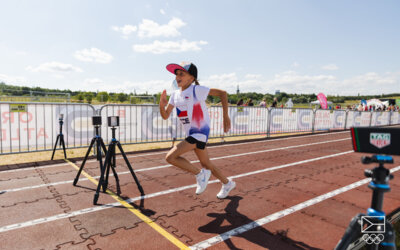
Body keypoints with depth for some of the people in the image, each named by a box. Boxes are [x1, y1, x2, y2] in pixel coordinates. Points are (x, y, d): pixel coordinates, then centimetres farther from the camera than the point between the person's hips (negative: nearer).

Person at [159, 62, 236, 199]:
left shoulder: (197, 90, -13)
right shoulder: (175, 95, 6)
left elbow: (222, 93, -10)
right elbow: (165, 116, 7)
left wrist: (225, 116, -13)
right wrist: (162, 104, -13)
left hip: (200, 132, -8)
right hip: (191, 134, 8)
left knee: (170, 157, -15)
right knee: (205, 163, 18)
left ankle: (200, 174, 3)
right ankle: (227, 183, 39)